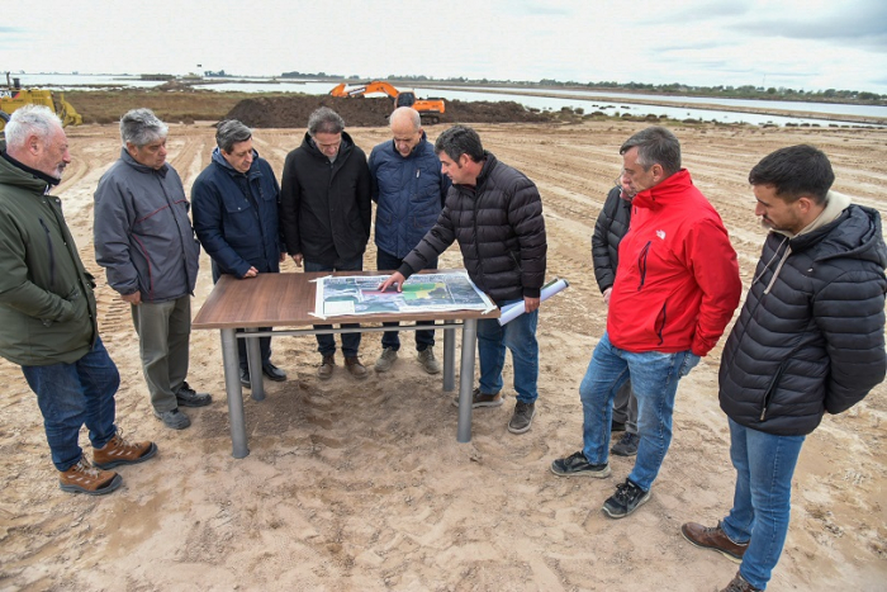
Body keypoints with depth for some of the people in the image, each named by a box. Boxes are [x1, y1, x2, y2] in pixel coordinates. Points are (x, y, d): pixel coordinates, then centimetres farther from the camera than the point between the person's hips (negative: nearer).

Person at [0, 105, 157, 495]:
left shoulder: (39, 192, 2)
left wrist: (86, 289, 5)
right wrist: (67, 310, -18)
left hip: (80, 326, 9)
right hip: (43, 341, -9)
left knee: (104, 382, 23)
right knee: (66, 409, 11)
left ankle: (107, 446, 46)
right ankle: (71, 470, 36)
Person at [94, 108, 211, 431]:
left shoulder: (168, 171, 6)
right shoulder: (116, 182, -18)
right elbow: (109, 244, -17)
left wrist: (191, 253, 15)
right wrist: (127, 285, -15)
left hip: (181, 281, 7)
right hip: (150, 289, -7)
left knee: (180, 338, 21)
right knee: (156, 352, 9)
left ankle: (178, 388, 40)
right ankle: (163, 405, 27)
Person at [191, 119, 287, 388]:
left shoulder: (262, 167, -4)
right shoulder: (207, 183, -19)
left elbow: (278, 205, 10)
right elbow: (208, 233, -16)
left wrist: (281, 245, 9)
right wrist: (238, 266, -19)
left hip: (269, 262, 5)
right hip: (236, 270, -5)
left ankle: (264, 359, 39)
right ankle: (243, 365, 35)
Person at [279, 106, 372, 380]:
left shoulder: (356, 156, -9)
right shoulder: (297, 159, -11)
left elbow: (364, 203, 2)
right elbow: (288, 208, -2)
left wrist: (362, 239, 6)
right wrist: (294, 247, 0)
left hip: (350, 249, 1)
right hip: (315, 250, 0)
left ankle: (351, 354, 29)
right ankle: (327, 355, 31)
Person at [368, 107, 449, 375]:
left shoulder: (436, 158, -12)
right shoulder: (379, 154, -6)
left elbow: (449, 199, 3)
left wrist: (429, 220, 9)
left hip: (425, 245, -1)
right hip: (388, 245, 2)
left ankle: (425, 348, 34)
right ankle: (390, 347, 34)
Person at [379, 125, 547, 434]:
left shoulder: (514, 186, -23)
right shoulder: (457, 191, 2)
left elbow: (534, 241, -22)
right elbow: (439, 234, 6)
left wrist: (532, 289, -19)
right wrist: (405, 269, 0)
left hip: (516, 288, -7)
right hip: (482, 286, 7)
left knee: (519, 344, 7)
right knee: (486, 337, 21)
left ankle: (526, 402, 29)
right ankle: (489, 390, 44)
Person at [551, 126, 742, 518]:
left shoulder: (697, 221, -25)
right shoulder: (643, 203, 3)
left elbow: (722, 294, -20)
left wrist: (697, 348, -12)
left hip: (656, 351, -9)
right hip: (616, 335, 9)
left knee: (652, 425, 13)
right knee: (592, 393, 24)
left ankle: (639, 485, 39)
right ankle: (593, 458, 48)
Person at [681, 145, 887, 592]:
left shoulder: (848, 274, -31)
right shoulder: (787, 235, -5)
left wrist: (821, 406, -3)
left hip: (779, 412, -8)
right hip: (740, 389, 8)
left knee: (768, 498, 14)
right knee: (745, 469, 29)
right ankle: (736, 534, 54)